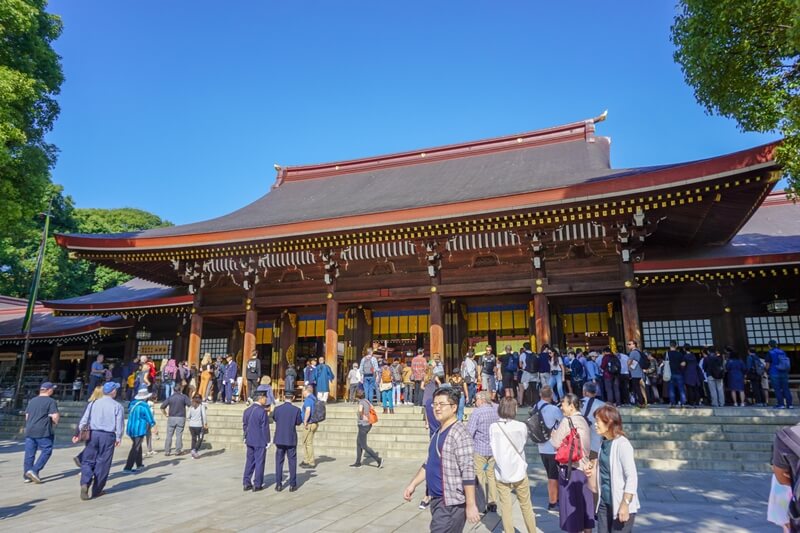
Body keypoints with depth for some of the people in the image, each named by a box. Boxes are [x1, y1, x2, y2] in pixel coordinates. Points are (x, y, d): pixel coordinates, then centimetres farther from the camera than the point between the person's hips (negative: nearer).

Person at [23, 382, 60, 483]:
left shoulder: (32, 401, 14)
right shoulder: (51, 401, -7)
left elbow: (27, 416, 19)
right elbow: (55, 417, -14)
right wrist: (56, 422, 6)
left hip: (29, 430, 7)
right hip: (43, 432, -7)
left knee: (29, 453, 10)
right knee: (46, 451, 2)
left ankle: (26, 475, 13)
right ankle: (34, 470, -9)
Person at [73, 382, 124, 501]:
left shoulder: (93, 404, 7)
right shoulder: (117, 406, -1)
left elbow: (84, 420, 3)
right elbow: (119, 424, -2)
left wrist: (78, 433, 9)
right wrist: (118, 438, 8)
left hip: (93, 434, 2)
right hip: (108, 436, -2)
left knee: (87, 461, 8)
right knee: (103, 463, 7)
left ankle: (85, 483, -15)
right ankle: (96, 490, 14)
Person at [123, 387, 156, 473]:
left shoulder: (132, 404, 5)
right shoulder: (144, 406, -14)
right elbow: (150, 419, -11)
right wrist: (152, 423, 7)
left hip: (130, 429, 7)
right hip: (139, 430, -7)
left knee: (137, 446, 23)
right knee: (135, 449, -2)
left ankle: (139, 463, 35)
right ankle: (127, 468, -7)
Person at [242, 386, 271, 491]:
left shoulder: (247, 410, 6)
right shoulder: (263, 411, -17)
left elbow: (244, 425, 12)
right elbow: (265, 428, -15)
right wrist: (267, 441, -7)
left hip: (250, 441, 7)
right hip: (260, 442, -7)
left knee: (249, 461, 15)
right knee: (259, 462, 3)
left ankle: (246, 483, 19)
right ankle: (257, 485, 8)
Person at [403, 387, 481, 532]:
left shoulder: (458, 433, -16)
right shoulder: (437, 433, 12)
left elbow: (468, 471, -20)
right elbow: (429, 464, 21)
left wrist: (470, 505, -21)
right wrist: (413, 484, 16)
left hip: (451, 503, -8)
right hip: (437, 499, 8)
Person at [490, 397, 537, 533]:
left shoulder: (493, 427, -11)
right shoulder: (521, 426, -11)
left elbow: (494, 452, -9)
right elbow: (522, 445, 3)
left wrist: (502, 460, 7)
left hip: (501, 474, 0)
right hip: (519, 472, 0)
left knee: (505, 507, 10)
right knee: (526, 506, 17)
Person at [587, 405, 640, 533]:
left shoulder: (622, 444, -17)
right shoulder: (604, 442, 7)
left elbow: (632, 477, -18)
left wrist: (625, 504, -20)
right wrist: (593, 471, 0)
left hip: (620, 504, -7)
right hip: (604, 503, 7)